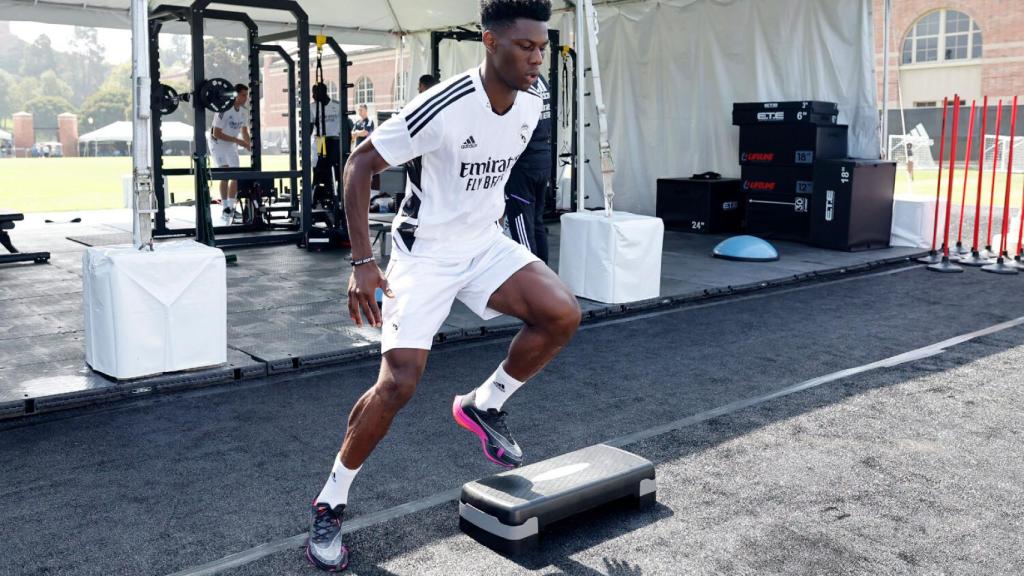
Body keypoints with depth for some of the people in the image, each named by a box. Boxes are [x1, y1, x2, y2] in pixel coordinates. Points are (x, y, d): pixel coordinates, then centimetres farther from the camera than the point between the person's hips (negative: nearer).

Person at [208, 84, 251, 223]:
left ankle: (231, 208, 12)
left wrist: (249, 146, -5)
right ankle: (225, 209, -11)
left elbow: (244, 131, 11)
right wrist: (238, 141, -27)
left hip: (231, 146, 7)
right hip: (218, 144, -7)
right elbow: (216, 133, -25)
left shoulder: (244, 112, -2)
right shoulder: (224, 110, -25)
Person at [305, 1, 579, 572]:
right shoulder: (443, 108, -24)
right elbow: (359, 165, -18)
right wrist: (363, 261, -21)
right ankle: (331, 503, 9)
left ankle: (485, 405, 8)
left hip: (486, 243, 6)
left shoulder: (530, 106, -3)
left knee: (563, 315, -16)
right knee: (398, 382, -12)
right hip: (426, 252, -6)